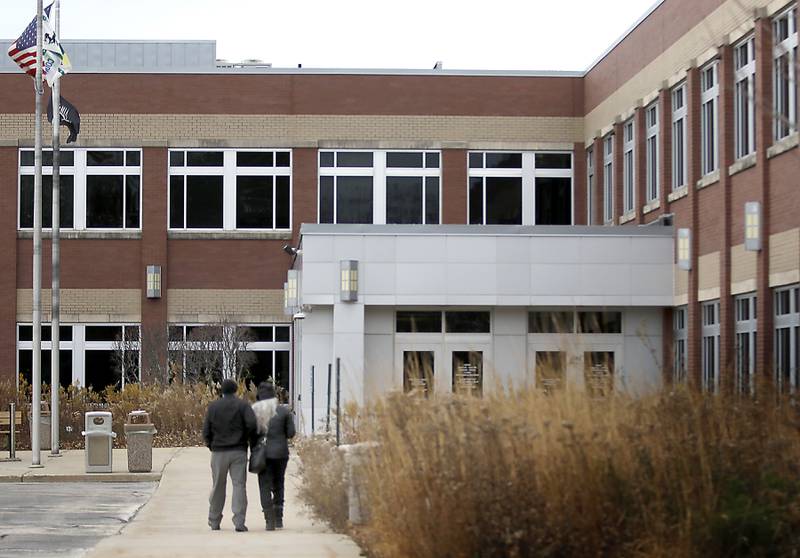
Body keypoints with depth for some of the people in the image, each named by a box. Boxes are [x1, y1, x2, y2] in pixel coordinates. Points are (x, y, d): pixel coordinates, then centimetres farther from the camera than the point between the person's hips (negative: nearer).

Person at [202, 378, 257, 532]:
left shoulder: (213, 406, 5)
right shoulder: (242, 405, -1)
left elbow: (206, 431, 2)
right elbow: (252, 424, -15)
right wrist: (251, 439, 2)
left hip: (219, 452, 2)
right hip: (238, 451, -2)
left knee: (218, 487, 11)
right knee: (239, 485, -3)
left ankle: (214, 522, 19)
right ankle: (239, 522, -13)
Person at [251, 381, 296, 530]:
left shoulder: (254, 411, -5)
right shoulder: (283, 410, -3)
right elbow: (291, 432, -2)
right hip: (281, 452, 1)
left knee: (265, 486, 4)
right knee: (278, 485, 17)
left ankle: (270, 520, -5)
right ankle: (279, 518, 12)